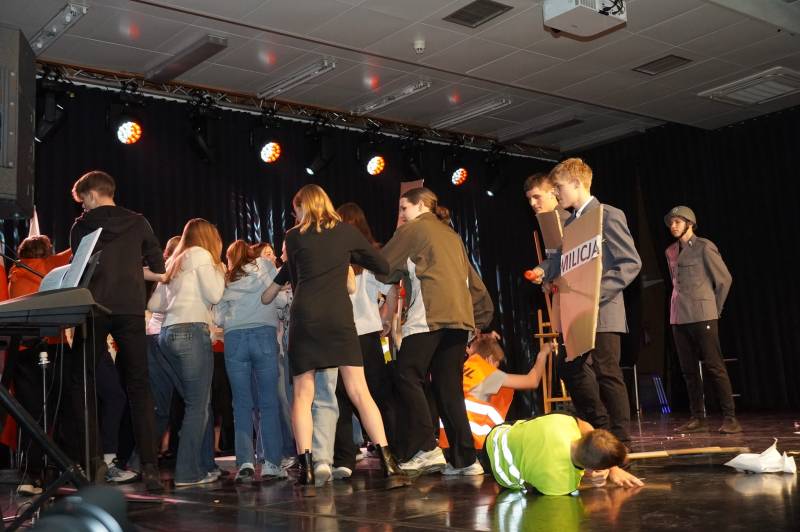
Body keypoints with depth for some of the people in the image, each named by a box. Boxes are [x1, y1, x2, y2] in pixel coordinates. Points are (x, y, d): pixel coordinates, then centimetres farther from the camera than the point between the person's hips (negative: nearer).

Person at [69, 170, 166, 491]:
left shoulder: (81, 226, 5)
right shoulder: (138, 223, 9)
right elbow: (158, 268, 9)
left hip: (95, 310, -1)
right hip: (131, 310, 2)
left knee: (81, 382, 11)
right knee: (138, 387, 4)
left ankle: (93, 457, -1)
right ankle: (149, 467, -2)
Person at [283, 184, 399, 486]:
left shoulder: (294, 236, 9)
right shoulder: (346, 231, 10)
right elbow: (383, 266, 15)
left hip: (305, 317, 0)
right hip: (339, 316, 1)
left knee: (303, 395, 5)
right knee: (359, 391, 2)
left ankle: (306, 466, -2)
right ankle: (386, 460, -2)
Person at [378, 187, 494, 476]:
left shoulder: (413, 228, 7)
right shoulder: (451, 234, 27)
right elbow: (473, 280, 25)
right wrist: (481, 316, 25)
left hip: (429, 316, -7)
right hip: (459, 317, 7)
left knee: (407, 376, -6)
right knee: (449, 387, 6)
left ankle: (426, 448, -15)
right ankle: (465, 459, 2)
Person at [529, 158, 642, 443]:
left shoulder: (608, 216, -8)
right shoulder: (569, 222, 16)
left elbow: (631, 262, -13)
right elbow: (563, 259, 20)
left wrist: (600, 291, -21)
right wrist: (544, 270, -1)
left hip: (603, 311, -8)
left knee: (607, 372, -4)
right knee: (571, 368, 10)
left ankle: (619, 439, 6)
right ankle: (600, 427, 24)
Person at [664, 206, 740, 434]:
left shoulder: (704, 247, -3)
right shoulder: (670, 251, 14)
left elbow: (724, 279, 1)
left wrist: (715, 308, 5)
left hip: (702, 316, -6)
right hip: (678, 317, 6)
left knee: (713, 367, -6)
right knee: (689, 369, 6)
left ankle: (730, 417, -2)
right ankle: (697, 417, 12)